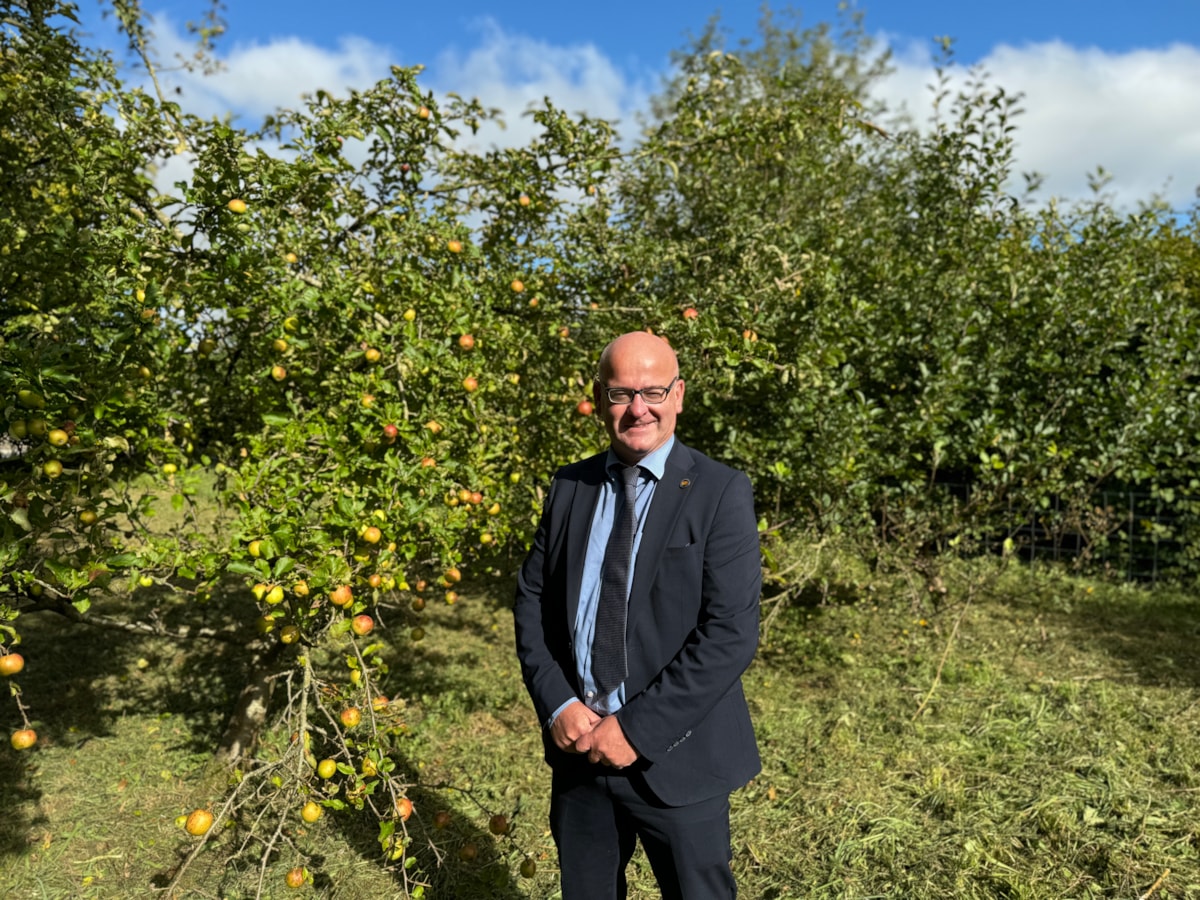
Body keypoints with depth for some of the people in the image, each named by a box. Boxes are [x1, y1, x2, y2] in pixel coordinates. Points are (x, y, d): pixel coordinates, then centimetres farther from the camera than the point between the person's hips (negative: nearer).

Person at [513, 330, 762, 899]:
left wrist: (638, 727, -17)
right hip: (578, 744, 4)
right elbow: (531, 598, 5)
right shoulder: (569, 487, 3)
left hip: (675, 755, -4)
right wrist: (557, 703, -8)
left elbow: (731, 633, -17)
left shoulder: (721, 493, -11)